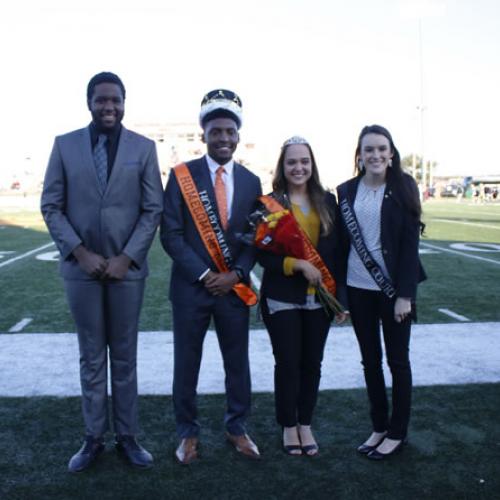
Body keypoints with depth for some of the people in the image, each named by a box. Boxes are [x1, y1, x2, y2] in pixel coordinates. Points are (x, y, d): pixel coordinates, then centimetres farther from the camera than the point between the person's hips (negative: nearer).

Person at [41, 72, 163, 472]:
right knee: (91, 358, 9)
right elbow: (51, 207, 1)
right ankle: (94, 438, 19)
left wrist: (126, 258, -10)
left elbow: (153, 209, -1)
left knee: (125, 357, 8)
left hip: (127, 266, 0)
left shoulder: (144, 147, 2)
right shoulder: (65, 144, 3)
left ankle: (127, 436, 19)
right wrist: (81, 253, -10)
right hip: (82, 267, 1)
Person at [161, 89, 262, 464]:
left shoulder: (251, 181, 5)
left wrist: (236, 275, -9)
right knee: (187, 364, 8)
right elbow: (171, 234, -9)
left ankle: (237, 428, 30)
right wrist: (204, 275, -14)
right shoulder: (181, 175, -4)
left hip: (235, 287, 3)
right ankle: (188, 433, 26)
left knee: (238, 362, 12)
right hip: (191, 286, -2)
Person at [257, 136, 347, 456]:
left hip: (319, 298, 3)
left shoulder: (327, 201, 4)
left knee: (312, 364, 11)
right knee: (287, 364, 6)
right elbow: (263, 254, -8)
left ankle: (306, 426, 27)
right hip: (283, 298, -3)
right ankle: (288, 427, 24)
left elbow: (337, 250, 6)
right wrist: (298, 264, -21)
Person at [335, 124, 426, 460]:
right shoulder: (346, 191, 3)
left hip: (394, 287, -3)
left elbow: (411, 243, -9)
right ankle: (379, 427, 27)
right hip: (358, 288, 4)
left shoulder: (404, 187, -6)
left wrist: (405, 293, -14)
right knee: (370, 360, 13)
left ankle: (398, 432, 22)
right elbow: (341, 241, 5)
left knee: (397, 360, 8)